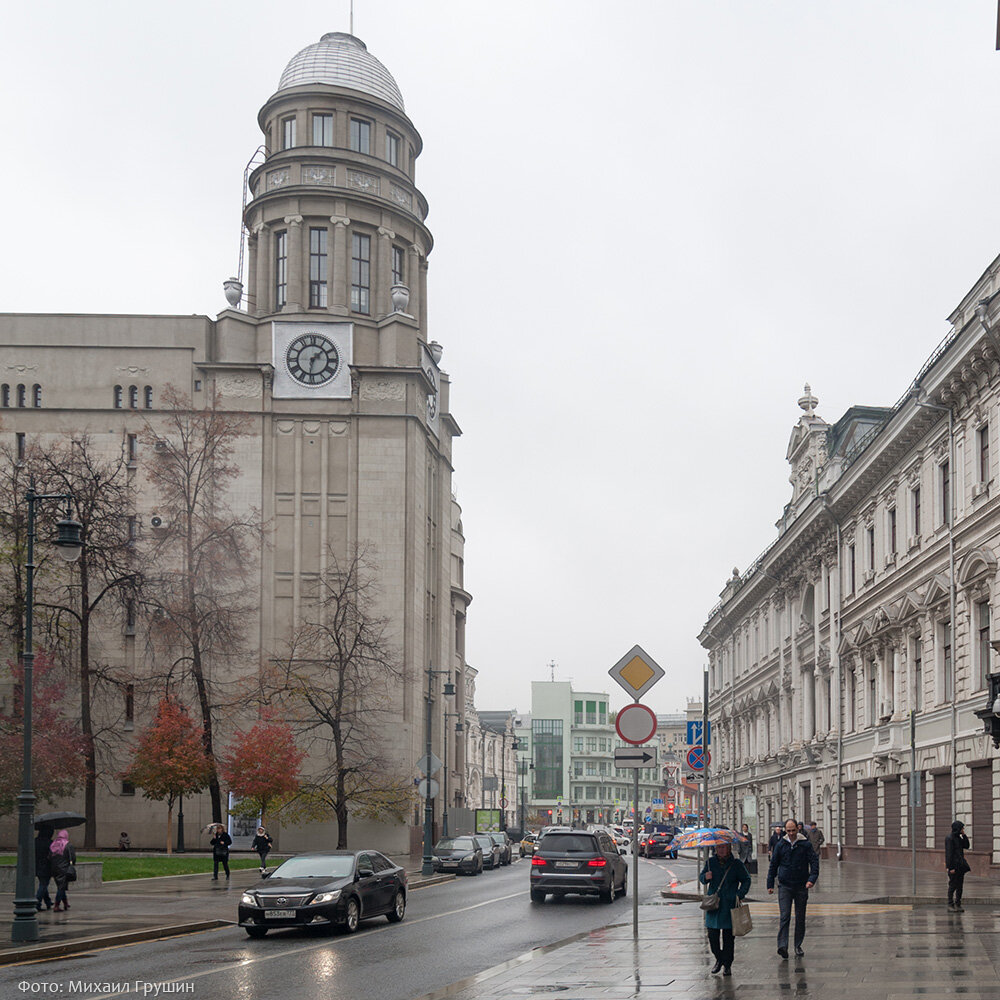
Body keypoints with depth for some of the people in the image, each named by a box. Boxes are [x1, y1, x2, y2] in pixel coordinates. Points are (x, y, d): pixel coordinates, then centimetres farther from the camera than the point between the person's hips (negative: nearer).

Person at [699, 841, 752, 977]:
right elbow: (701, 878, 13)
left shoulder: (736, 864, 1)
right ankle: (719, 959, 23)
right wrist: (705, 877, -11)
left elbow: (746, 880, 7)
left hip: (729, 905, -2)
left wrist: (740, 894, -7)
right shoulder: (711, 862, 8)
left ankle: (727, 965, 10)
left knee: (728, 937, -1)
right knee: (712, 935, 1)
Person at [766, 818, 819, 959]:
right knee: (785, 916, -12)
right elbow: (773, 865, 10)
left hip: (801, 886, 1)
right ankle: (782, 946, -20)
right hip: (784, 886, 0)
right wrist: (770, 884, 8)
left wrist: (812, 879, -21)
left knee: (800, 918, 8)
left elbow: (814, 862, -5)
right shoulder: (780, 845, 3)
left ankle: (798, 946, 21)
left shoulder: (806, 845, -1)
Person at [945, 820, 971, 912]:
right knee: (953, 885, -3)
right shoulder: (949, 838, -14)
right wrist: (951, 868, -19)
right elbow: (949, 853, -17)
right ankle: (950, 905, 3)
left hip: (960, 865, 8)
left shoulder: (958, 837, 12)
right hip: (954, 865, -8)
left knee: (960, 885, 10)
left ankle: (958, 904, 16)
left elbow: (966, 846, 13)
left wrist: (964, 835, 2)